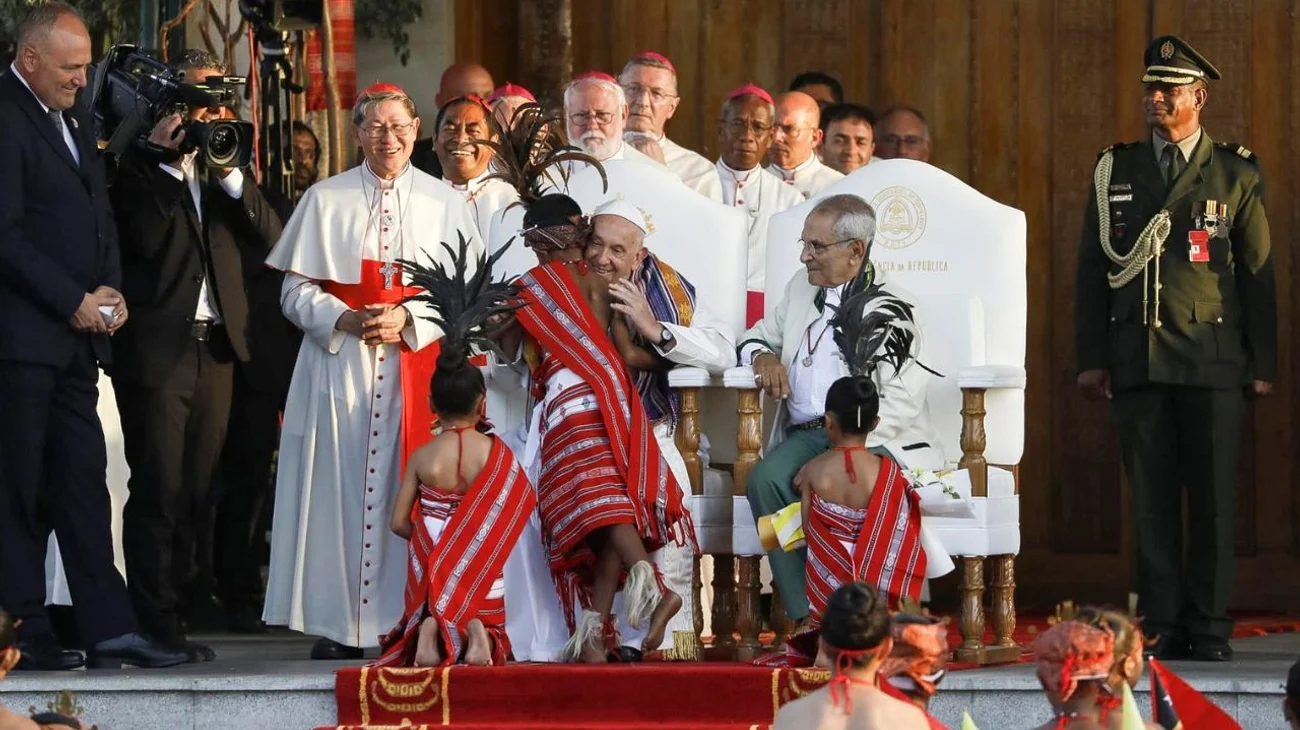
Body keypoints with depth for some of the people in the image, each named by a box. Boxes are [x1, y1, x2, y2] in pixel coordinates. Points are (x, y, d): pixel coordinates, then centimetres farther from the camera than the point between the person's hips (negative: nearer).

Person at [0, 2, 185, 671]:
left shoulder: (75, 119, 18)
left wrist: (109, 289, 6)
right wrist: (74, 302, -14)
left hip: (76, 334, 9)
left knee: (83, 483, 8)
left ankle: (109, 630, 9)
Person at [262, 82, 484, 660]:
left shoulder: (446, 204, 9)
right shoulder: (325, 200, 9)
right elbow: (296, 291, 6)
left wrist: (409, 320, -11)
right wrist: (346, 320, -12)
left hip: (416, 368, 0)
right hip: (339, 366, 0)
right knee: (339, 488, -5)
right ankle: (337, 625, -3)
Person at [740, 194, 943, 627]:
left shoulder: (890, 308, -2)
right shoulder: (802, 287, 19)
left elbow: (901, 401, -12)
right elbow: (758, 334, 35)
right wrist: (763, 357, 8)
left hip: (878, 440, -5)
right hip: (805, 435, 5)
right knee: (766, 480, -29)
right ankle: (806, 618, -29)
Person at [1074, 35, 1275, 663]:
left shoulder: (1236, 174, 7)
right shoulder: (1114, 171, 11)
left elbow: (1258, 272, 7)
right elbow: (1092, 268, 12)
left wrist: (1263, 364, 3)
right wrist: (1091, 357, 5)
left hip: (1213, 359, -1)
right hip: (1137, 362, 2)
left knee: (1213, 495, -1)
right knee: (1151, 495, 1)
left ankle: (1209, 627, 4)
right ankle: (1161, 627, 5)